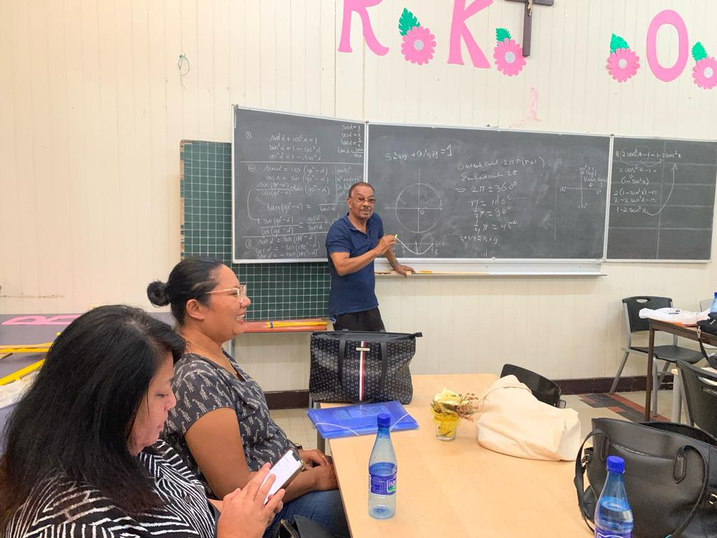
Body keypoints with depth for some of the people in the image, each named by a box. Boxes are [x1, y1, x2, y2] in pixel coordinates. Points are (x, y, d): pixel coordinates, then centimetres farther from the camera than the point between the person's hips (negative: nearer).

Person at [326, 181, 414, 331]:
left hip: (370, 306, 7)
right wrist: (377, 251, -29)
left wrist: (395, 265, 40)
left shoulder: (375, 221, 5)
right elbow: (342, 267, -29)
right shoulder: (338, 230, -16)